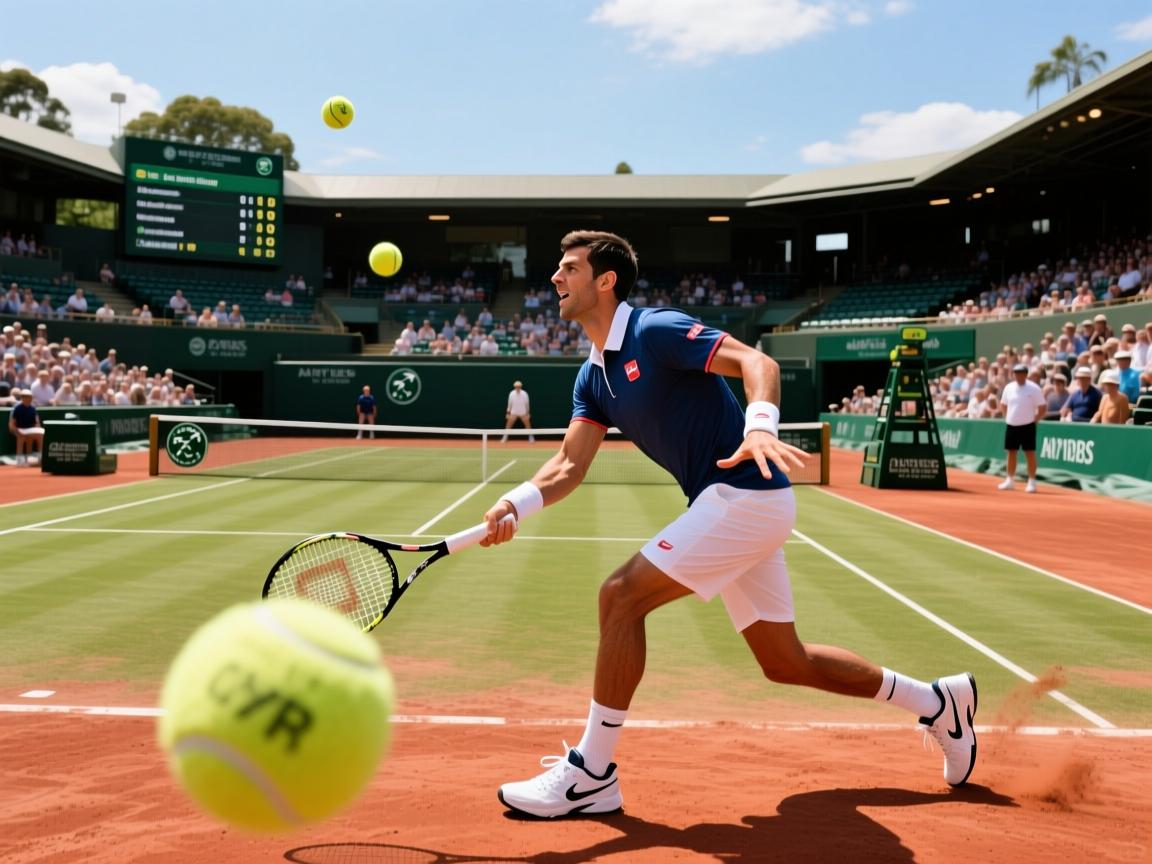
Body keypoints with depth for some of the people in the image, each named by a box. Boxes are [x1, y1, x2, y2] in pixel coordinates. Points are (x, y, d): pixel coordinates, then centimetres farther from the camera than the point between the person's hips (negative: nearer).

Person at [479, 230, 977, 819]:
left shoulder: (655, 330, -11)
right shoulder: (592, 377, 13)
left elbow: (757, 362, -20)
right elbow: (569, 466, 4)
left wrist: (760, 426, -39)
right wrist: (515, 505, -14)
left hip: (747, 494, -9)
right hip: (732, 506, 9)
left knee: (622, 595, -15)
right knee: (785, 663, 15)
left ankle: (592, 773, -5)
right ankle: (937, 701, 32)